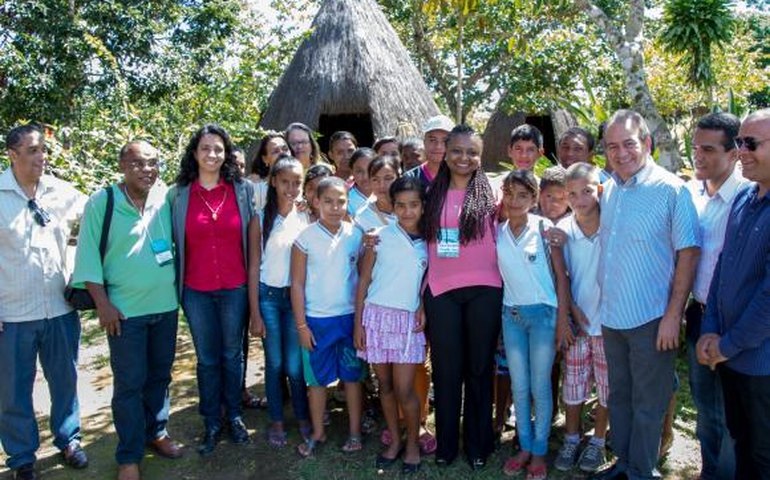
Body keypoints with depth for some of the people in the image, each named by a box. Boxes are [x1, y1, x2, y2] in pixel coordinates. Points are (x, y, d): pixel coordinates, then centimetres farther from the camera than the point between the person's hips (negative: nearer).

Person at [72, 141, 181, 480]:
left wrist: (177, 287, 4)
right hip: (125, 310, -3)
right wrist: (102, 304, -10)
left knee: (160, 376, 17)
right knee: (129, 384, 4)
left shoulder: (166, 198, 0)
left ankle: (156, 432, 36)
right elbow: (88, 255, -7)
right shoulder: (101, 202, -8)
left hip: (166, 305, 4)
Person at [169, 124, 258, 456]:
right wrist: (175, 283, 0)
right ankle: (211, 423, 25)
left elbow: (253, 239, 4)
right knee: (207, 358, 11)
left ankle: (234, 417, 30)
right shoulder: (178, 194, -1)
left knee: (232, 354, 13)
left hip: (235, 288, 0)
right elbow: (174, 242, 3)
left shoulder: (243, 189, -1)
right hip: (196, 291, 0)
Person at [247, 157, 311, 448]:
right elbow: (254, 267, -1)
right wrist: (255, 313, -3)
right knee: (274, 363, 9)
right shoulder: (261, 218, -2)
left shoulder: (307, 218, -1)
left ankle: (303, 418, 26)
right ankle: (276, 422, 26)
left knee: (295, 364, 5)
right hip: (268, 295, 0)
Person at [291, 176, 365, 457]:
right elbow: (297, 284, -4)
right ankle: (317, 433, 27)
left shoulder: (356, 235, -2)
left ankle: (355, 432, 26)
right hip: (316, 319, -1)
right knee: (317, 378, 11)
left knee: (352, 376, 11)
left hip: (350, 316, 1)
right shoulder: (305, 237, -6)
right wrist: (301, 325, -5)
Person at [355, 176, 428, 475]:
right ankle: (394, 440, 29)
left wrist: (424, 307, -5)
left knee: (404, 390, -2)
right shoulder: (380, 235, -1)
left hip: (408, 320, 0)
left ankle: (413, 444, 21)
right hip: (377, 315, 0)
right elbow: (364, 280, 1)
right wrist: (358, 322, -2)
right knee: (385, 385, 10)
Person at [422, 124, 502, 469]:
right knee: (446, 369, 9)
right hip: (441, 292, 2)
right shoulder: (434, 194, 8)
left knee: (479, 368, 10)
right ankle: (446, 444, 25)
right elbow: (425, 244, 10)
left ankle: (477, 444, 25)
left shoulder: (490, 194, 3)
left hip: (483, 290, -1)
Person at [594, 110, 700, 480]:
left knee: (647, 405, 8)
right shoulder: (609, 190, 7)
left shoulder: (671, 189, -11)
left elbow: (688, 253, -12)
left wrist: (673, 314, -16)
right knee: (618, 396, 19)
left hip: (651, 319, -6)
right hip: (611, 316, 6)